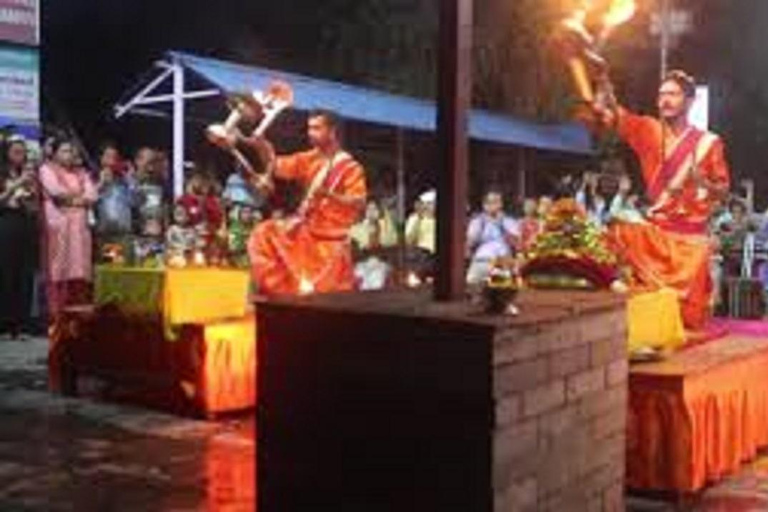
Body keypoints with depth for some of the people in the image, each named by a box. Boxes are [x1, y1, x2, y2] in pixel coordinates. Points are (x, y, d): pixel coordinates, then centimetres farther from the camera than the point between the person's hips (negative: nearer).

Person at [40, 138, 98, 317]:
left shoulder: (81, 173, 19)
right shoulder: (47, 169, 5)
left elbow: (92, 196, 6)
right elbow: (56, 192, -11)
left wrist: (71, 199, -6)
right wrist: (79, 196, 4)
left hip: (80, 226, 4)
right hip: (58, 225, -4)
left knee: (79, 270, -1)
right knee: (59, 269, -9)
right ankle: (57, 315, -9)